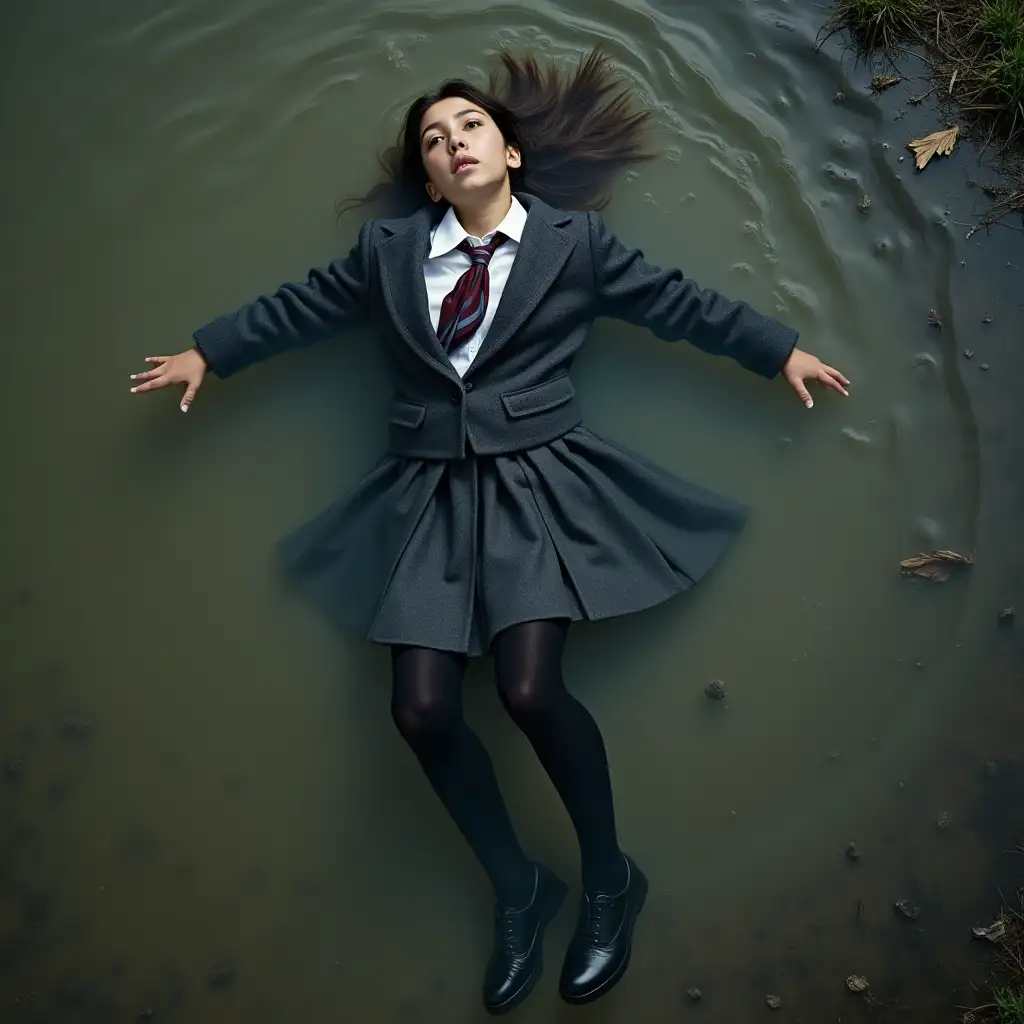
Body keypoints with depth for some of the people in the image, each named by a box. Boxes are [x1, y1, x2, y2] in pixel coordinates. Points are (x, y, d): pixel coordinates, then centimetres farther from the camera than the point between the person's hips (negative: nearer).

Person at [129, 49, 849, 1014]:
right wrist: (206, 353, 23)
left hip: (539, 479, -3)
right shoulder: (388, 247, 12)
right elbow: (300, 305, 21)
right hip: (429, 491, 3)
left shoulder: (572, 238, 7)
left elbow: (677, 301, 11)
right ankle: (516, 888, 16)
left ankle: (608, 876, 7)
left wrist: (782, 351, 13)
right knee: (422, 710, -9)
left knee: (530, 690, -22)